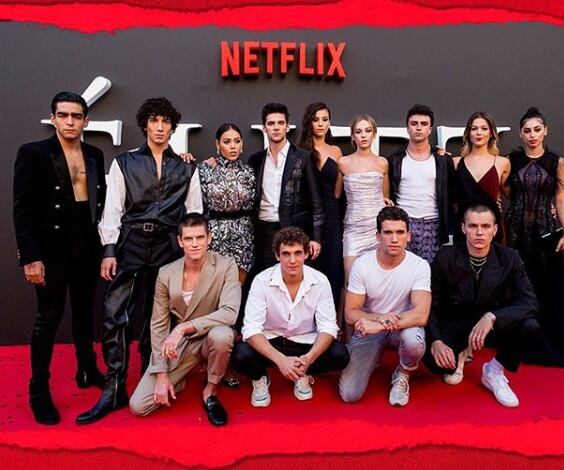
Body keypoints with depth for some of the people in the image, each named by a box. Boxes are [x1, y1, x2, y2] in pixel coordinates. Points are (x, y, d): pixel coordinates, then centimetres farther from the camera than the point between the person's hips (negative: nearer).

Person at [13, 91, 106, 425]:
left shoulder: (95, 155, 8)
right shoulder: (33, 153, -6)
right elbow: (23, 209, -10)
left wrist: (102, 244, 5)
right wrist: (30, 257, -15)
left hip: (88, 247, 5)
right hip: (52, 248, -4)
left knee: (85, 312, 15)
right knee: (49, 317, 2)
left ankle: (87, 370, 31)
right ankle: (39, 390, 16)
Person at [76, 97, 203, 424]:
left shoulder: (186, 169, 10)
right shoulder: (124, 163, 7)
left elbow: (195, 213, 9)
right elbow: (113, 209, 2)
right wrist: (109, 250, -6)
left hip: (169, 248, 1)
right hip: (130, 245, 0)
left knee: (157, 317, 7)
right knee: (115, 315, -7)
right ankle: (114, 390, 2)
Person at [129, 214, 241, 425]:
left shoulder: (226, 266, -15)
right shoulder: (166, 273, -8)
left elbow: (229, 313, -27)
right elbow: (158, 325, -3)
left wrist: (183, 328, -33)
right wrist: (161, 374, -8)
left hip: (210, 338, -2)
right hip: (177, 345, 2)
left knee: (222, 334, -39)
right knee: (138, 406, -10)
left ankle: (210, 392, -9)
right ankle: (178, 380, 21)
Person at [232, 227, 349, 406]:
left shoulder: (320, 281, -13)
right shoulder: (262, 281, -18)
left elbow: (328, 327, -14)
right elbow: (251, 329, -22)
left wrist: (309, 357, -33)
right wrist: (280, 359, -37)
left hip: (305, 343, 2)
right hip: (269, 342, -1)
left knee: (340, 356, -24)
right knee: (241, 356, -31)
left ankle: (303, 375, 8)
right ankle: (260, 379, 6)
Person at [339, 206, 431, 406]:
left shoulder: (419, 266, -16)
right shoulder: (362, 264, -14)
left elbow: (421, 315, -26)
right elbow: (350, 313, -11)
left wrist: (380, 326, -37)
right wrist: (379, 317, -31)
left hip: (404, 327, 0)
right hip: (369, 329, 1)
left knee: (414, 342, -38)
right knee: (349, 394, -13)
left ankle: (402, 375, -1)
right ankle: (373, 359, 21)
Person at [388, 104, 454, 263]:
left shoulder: (443, 160, 7)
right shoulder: (395, 159, 6)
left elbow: (450, 197, 9)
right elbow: (386, 194, 8)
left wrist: (447, 230, 2)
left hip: (432, 226, 1)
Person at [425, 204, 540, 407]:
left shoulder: (509, 258, -12)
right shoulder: (445, 257, -15)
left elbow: (529, 301, -20)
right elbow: (430, 305, -11)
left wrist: (491, 317, -37)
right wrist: (436, 341, -28)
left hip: (494, 322, 2)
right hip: (455, 321, -1)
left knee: (530, 326, -28)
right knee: (434, 359, -29)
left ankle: (494, 371, 1)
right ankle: (459, 355, 12)